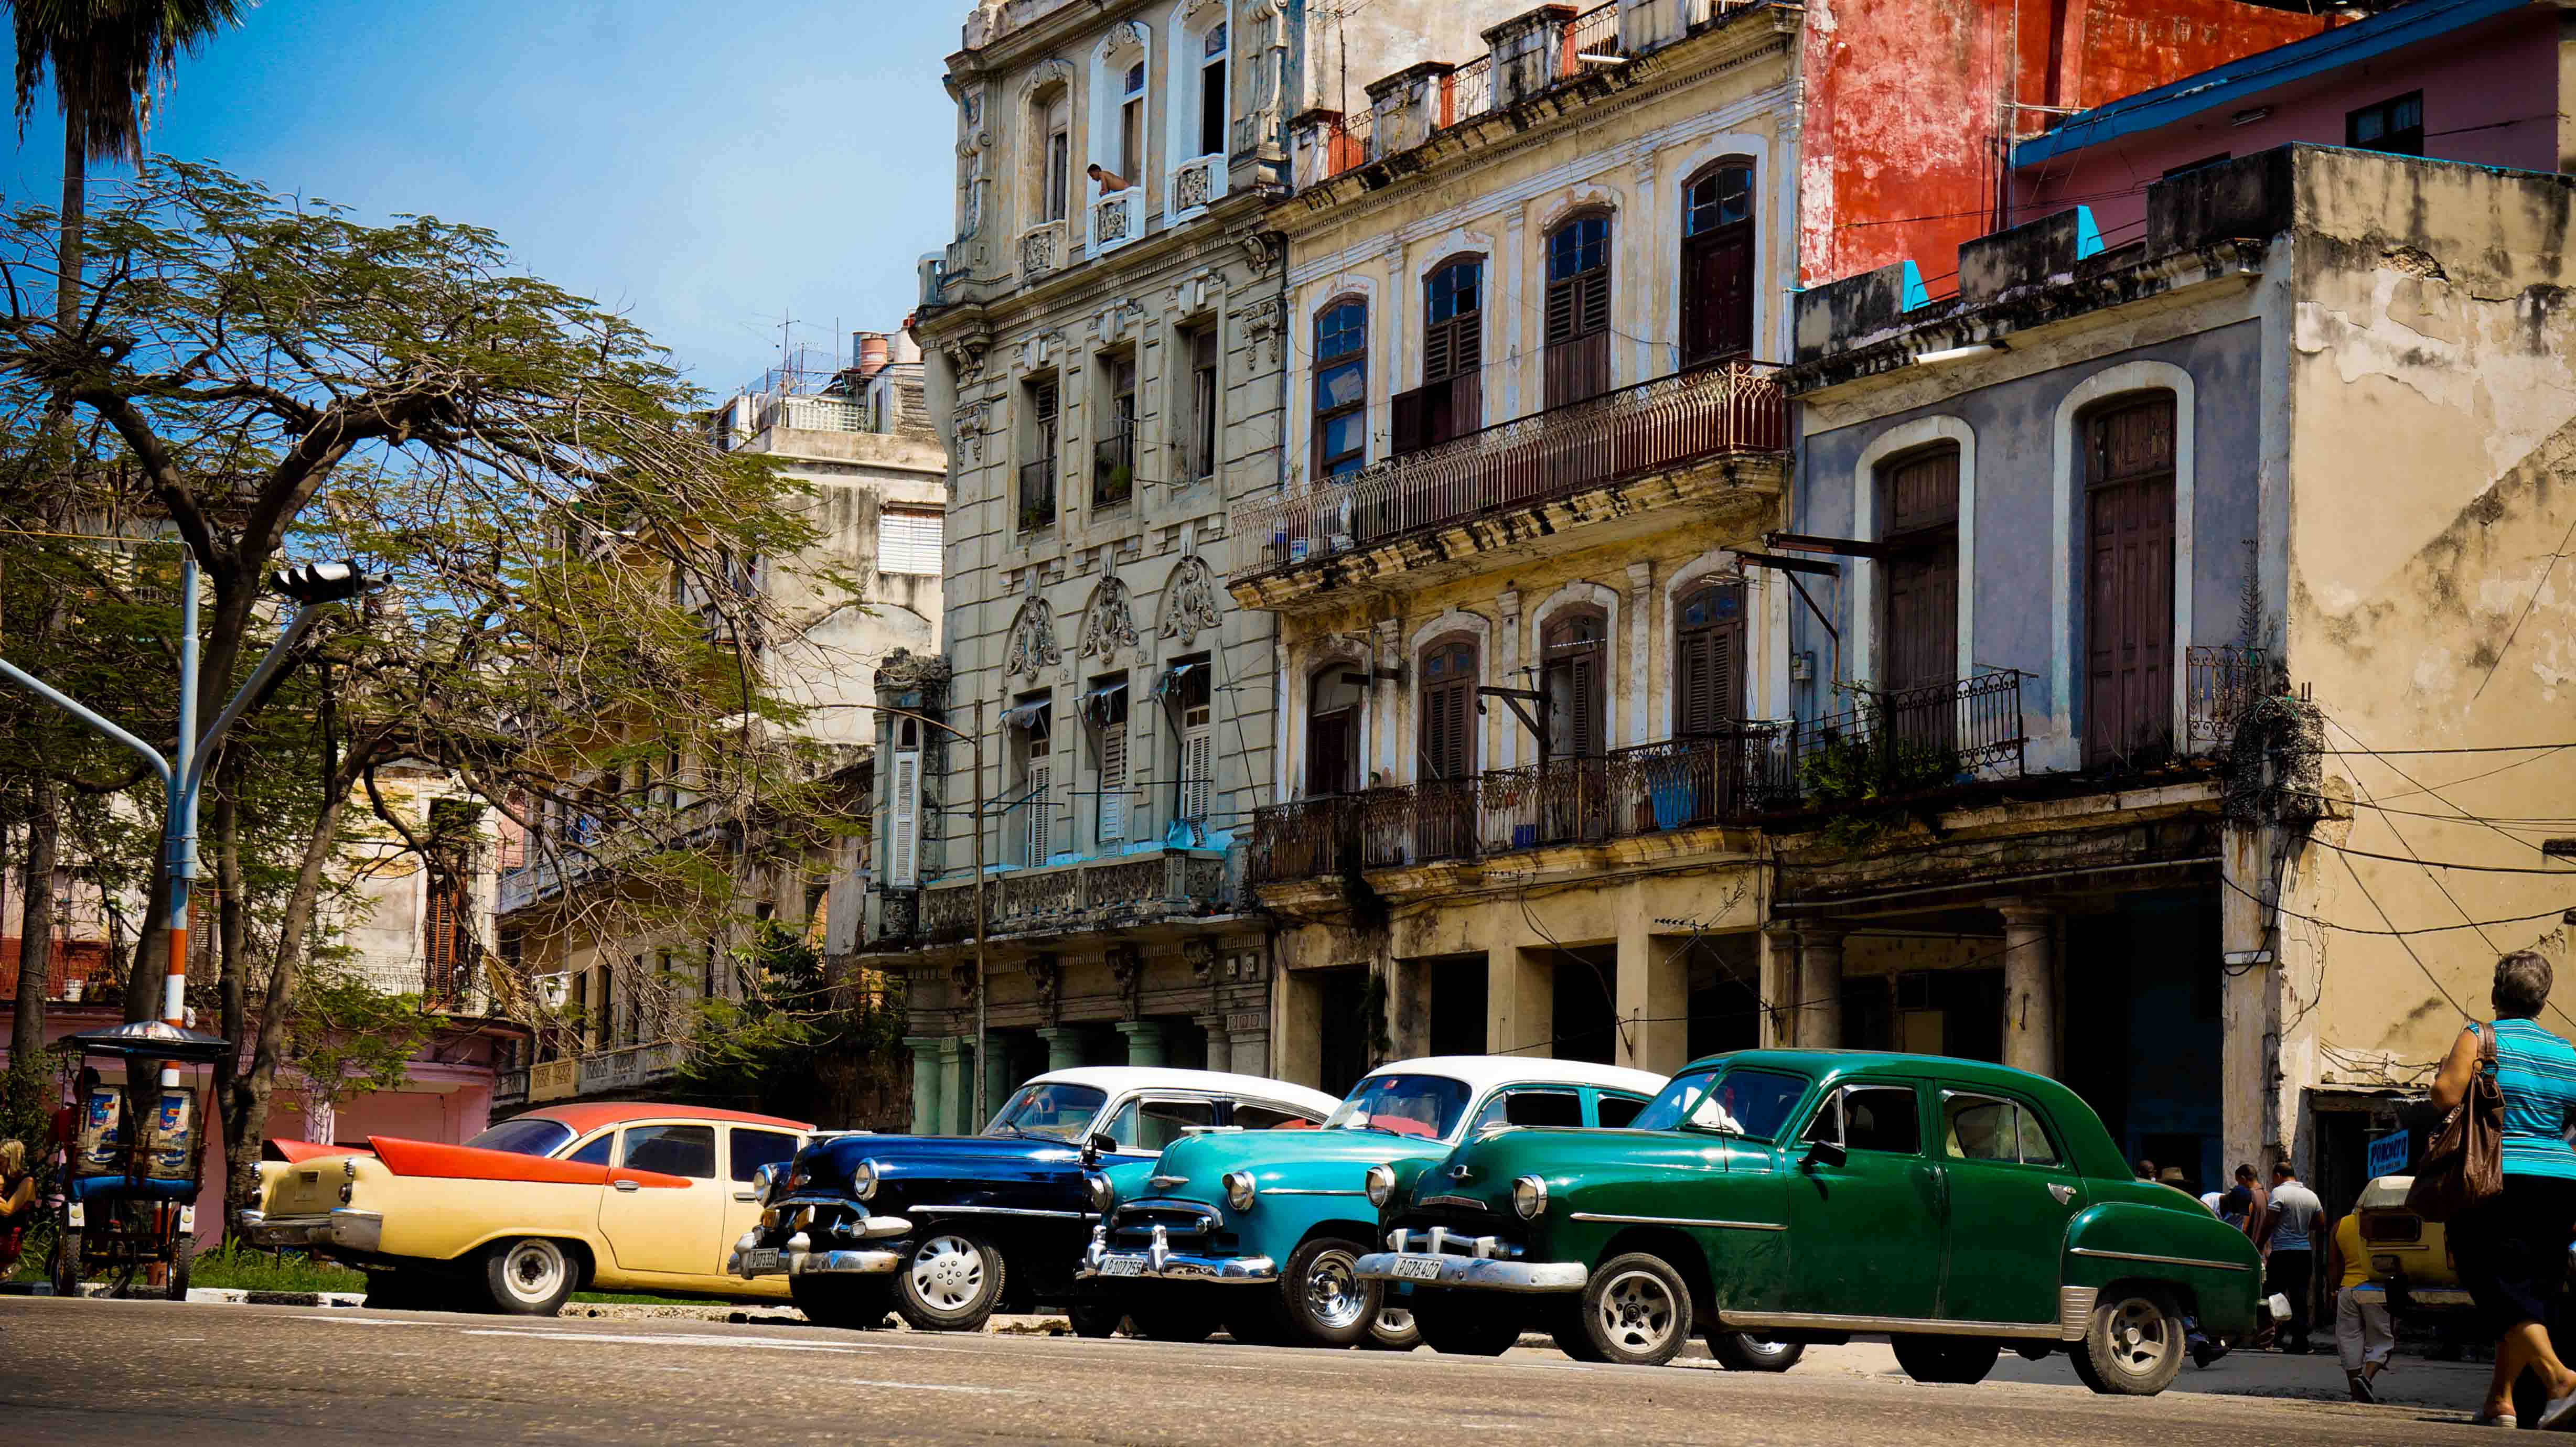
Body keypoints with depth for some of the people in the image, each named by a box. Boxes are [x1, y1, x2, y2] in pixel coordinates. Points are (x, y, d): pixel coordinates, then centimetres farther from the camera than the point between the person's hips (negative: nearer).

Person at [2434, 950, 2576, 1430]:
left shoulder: (2481, 1038, -2)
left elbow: (2446, 1095, -15)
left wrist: (2443, 1069, 9)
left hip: (2494, 1185, -5)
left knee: (2504, 1292, -8)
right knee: (2531, 1294, 13)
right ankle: (2499, 1401, 14)